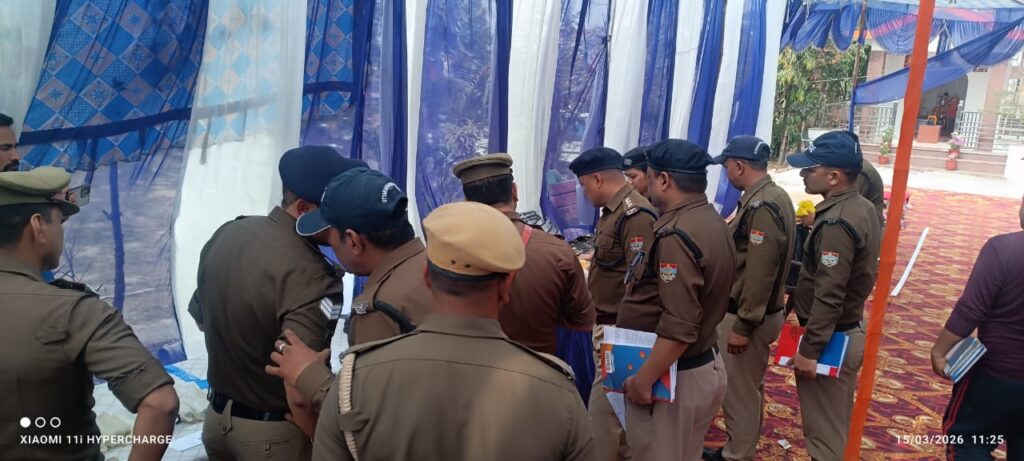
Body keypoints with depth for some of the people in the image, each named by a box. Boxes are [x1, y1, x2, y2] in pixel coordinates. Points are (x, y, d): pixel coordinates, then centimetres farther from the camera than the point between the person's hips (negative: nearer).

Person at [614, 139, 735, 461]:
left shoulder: (676, 235, -25)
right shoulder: (714, 221, 6)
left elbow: (678, 329, -28)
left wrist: (642, 382, -19)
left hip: (675, 375, -9)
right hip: (707, 365, 9)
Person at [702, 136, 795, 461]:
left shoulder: (761, 207, -23)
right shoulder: (773, 197, 9)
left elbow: (759, 275, -26)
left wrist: (743, 326, -22)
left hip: (745, 316, -10)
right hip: (758, 313, 10)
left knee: (738, 391, 3)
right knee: (749, 388, 21)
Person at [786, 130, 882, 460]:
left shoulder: (837, 223, -25)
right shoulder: (863, 208, 6)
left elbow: (828, 296, -27)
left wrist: (809, 350, -22)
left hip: (830, 339, -10)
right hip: (850, 333, 10)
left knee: (824, 433, 4)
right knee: (838, 426, 22)